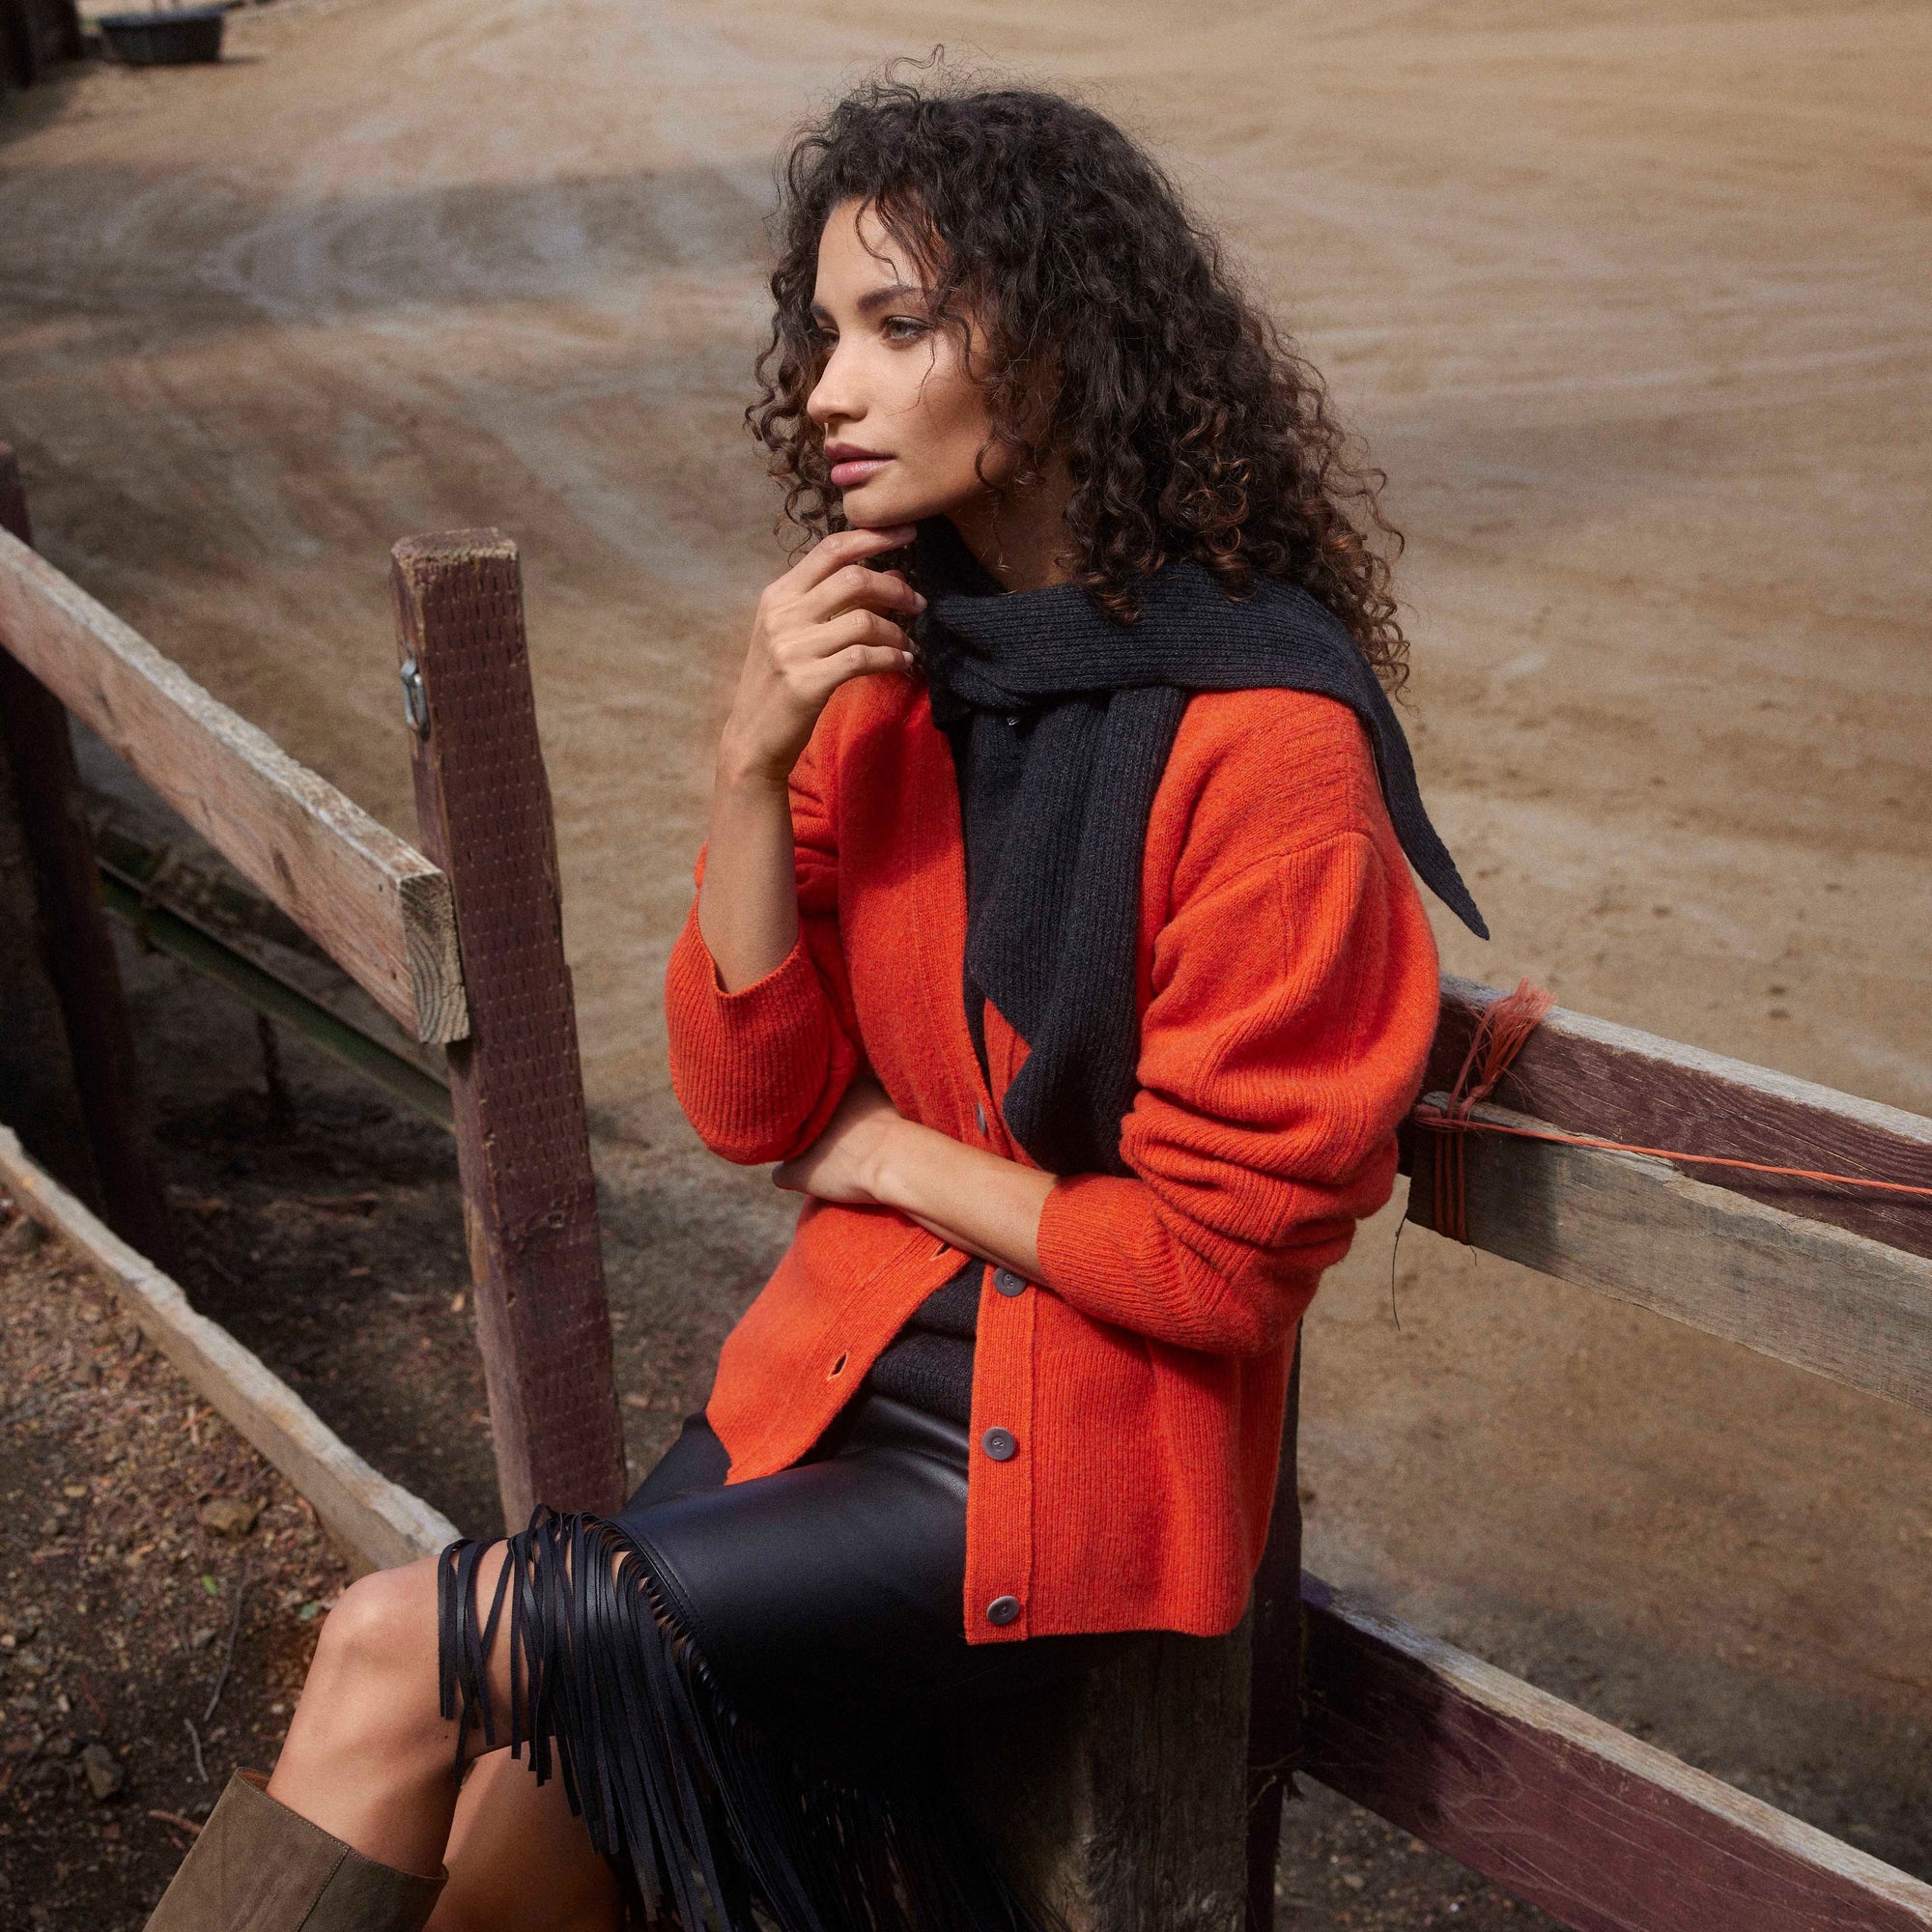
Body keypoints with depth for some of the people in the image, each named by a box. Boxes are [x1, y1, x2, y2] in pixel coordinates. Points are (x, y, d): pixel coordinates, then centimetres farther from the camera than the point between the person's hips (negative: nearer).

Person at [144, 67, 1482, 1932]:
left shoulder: (1263, 741, -19)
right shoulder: (887, 661, 0)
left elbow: (1226, 1251, -16)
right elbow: (752, 1102, -2)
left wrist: (898, 1156, -7)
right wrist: (752, 763, -14)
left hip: (1077, 1454, -5)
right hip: (842, 1362, 5)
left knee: (395, 1657, -11)